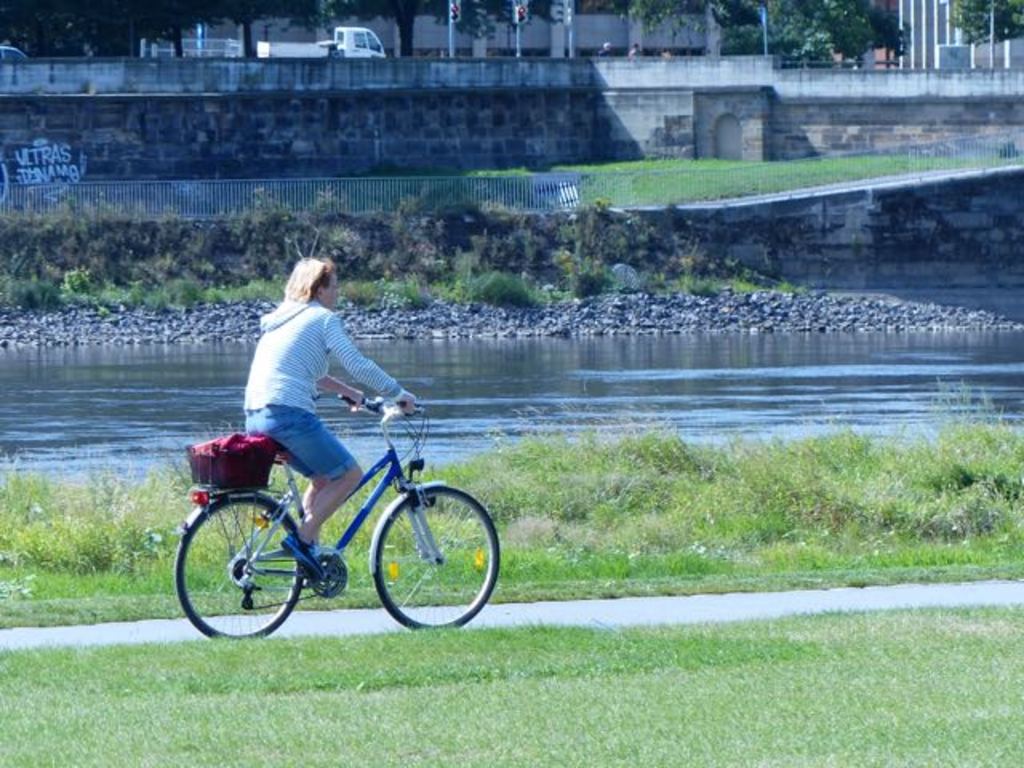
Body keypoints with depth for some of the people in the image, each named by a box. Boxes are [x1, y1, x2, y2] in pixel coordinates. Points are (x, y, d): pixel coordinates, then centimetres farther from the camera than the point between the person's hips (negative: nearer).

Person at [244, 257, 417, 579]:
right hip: (290, 414, -9)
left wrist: (349, 392, 39)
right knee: (350, 474, 2)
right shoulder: (323, 318, 0)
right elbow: (358, 365, -6)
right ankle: (302, 538, -8)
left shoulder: (282, 319, 26)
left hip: (255, 416, 9)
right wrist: (398, 394, 3)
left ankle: (310, 549, 12)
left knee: (323, 478, 22)